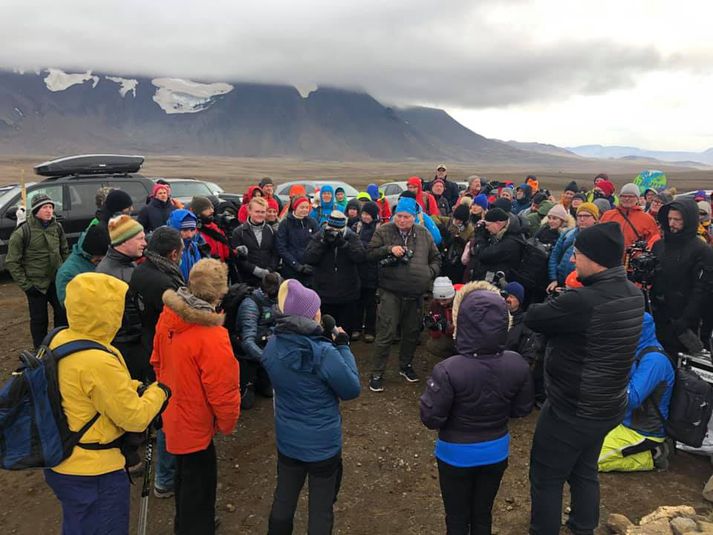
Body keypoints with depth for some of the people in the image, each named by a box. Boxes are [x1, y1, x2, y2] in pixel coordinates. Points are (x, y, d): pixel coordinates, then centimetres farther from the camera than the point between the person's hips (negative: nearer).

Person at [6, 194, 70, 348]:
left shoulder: (57, 227, -1)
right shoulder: (23, 232, -14)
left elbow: (65, 252, 12)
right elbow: (12, 262, -9)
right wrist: (25, 285, -11)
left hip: (57, 280, 4)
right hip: (36, 284, -4)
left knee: (63, 313, 12)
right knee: (39, 319, 7)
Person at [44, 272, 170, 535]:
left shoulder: (59, 339, -5)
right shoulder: (98, 362, -32)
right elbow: (135, 418, -24)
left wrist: (135, 389, 0)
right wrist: (158, 392, -6)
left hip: (60, 462, 8)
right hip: (93, 474, -8)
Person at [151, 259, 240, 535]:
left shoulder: (168, 316, -9)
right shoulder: (211, 337, -32)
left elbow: (157, 361, 5)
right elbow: (222, 389, -25)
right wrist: (227, 423, -7)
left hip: (173, 414, 8)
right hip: (196, 422, -8)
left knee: (185, 473, 29)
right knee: (199, 483, 13)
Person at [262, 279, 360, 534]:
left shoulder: (272, 346, -10)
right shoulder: (324, 352, -29)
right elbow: (352, 389, -15)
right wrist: (343, 347, -10)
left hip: (287, 440, 5)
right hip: (323, 444, -5)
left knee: (283, 500, 25)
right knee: (321, 509, 16)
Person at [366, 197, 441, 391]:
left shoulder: (424, 234, 8)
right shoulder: (384, 231, 0)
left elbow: (436, 258, 17)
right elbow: (370, 253, -2)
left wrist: (430, 273, -1)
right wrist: (389, 249, -17)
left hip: (416, 293, 4)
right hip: (391, 292, -4)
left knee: (412, 332, 16)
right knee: (386, 333, -6)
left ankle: (405, 366, 37)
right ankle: (377, 374, 6)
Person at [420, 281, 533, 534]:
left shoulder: (448, 370, -31)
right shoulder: (517, 365, -18)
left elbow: (431, 418, -22)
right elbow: (522, 409, -3)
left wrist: (431, 392, -6)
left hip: (457, 454, -3)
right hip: (496, 452, 3)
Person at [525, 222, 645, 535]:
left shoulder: (582, 301, -32)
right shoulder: (633, 294, -3)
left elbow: (533, 319, -16)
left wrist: (551, 305, 1)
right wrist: (562, 306, -7)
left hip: (572, 412, -8)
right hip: (607, 406, 8)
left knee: (546, 479, 11)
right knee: (584, 473, 27)